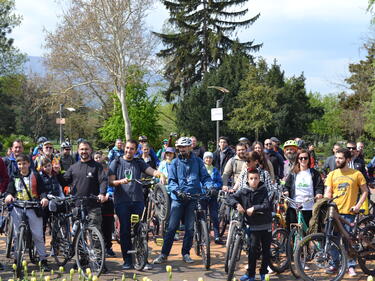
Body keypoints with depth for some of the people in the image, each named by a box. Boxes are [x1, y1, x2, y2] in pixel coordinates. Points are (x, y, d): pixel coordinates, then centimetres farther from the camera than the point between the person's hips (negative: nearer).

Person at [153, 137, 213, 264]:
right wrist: (177, 191, -16)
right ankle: (164, 254, 3)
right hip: (178, 198, -1)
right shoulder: (175, 163, 7)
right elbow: (171, 181, 1)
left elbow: (205, 177, 5)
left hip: (193, 199, 1)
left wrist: (210, 187, -14)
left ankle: (186, 253, 19)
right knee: (172, 227, -4)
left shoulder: (198, 161, 8)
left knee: (190, 228, 6)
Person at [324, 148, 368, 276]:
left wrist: (358, 205, -5)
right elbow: (328, 192, 6)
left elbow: (365, 191, 6)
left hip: (348, 211, -2)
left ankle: (351, 266, 11)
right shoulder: (332, 174, 8)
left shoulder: (357, 174, 1)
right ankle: (334, 264, 17)